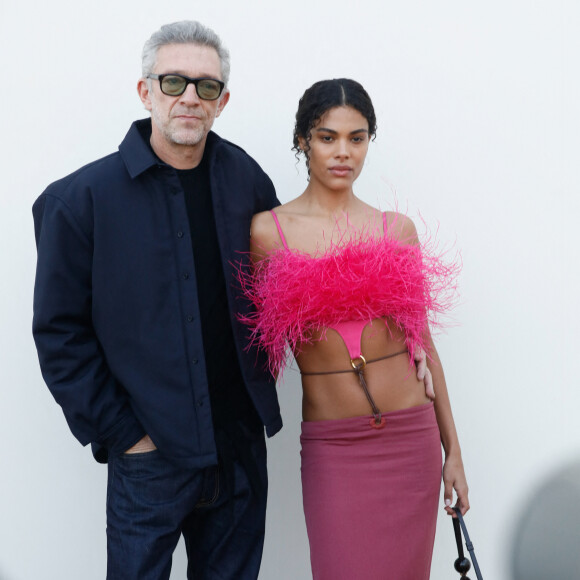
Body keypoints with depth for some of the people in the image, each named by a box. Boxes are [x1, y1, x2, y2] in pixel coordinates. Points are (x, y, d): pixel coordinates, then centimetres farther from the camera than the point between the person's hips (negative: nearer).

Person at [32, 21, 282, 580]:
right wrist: (121, 433, -8)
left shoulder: (245, 178, 2)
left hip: (242, 446, 4)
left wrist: (260, 377, 7)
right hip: (150, 456, -3)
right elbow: (60, 334, -7)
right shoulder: (81, 198, -9)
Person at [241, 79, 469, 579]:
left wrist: (452, 449, 10)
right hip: (332, 448, -2)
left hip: (413, 438, 2)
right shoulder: (267, 230, -2)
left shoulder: (396, 230, 4)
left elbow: (423, 344, 9)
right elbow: (259, 343, 5)